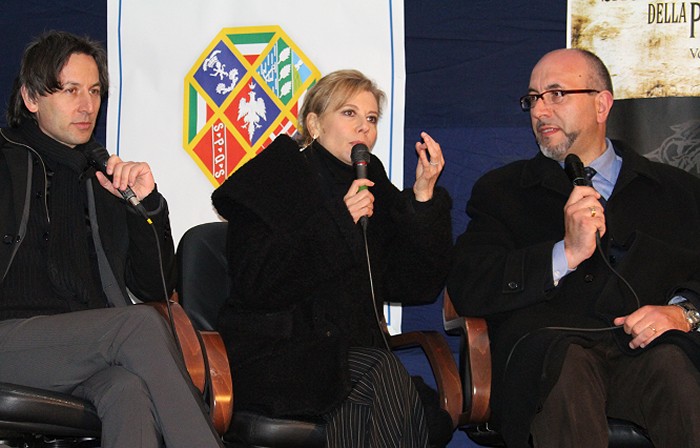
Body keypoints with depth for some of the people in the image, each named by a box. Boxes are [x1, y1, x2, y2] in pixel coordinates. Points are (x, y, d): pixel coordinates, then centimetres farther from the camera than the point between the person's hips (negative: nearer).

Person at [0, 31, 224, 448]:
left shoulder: (106, 178, 23)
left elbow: (156, 288, 20)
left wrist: (147, 205, 6)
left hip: (91, 347, 3)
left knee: (131, 393, -34)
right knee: (143, 324, -30)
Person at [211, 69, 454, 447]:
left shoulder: (375, 190, 16)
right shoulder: (271, 179, 2)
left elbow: (417, 286, 7)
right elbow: (256, 285, -12)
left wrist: (424, 197, -2)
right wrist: (338, 221, -15)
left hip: (352, 352, 4)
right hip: (275, 356, -4)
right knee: (381, 373, -30)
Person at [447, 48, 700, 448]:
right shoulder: (501, 190, 21)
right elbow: (467, 290, 7)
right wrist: (566, 254, -5)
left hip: (646, 349, 1)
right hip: (546, 347, 0)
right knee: (565, 358, -37)